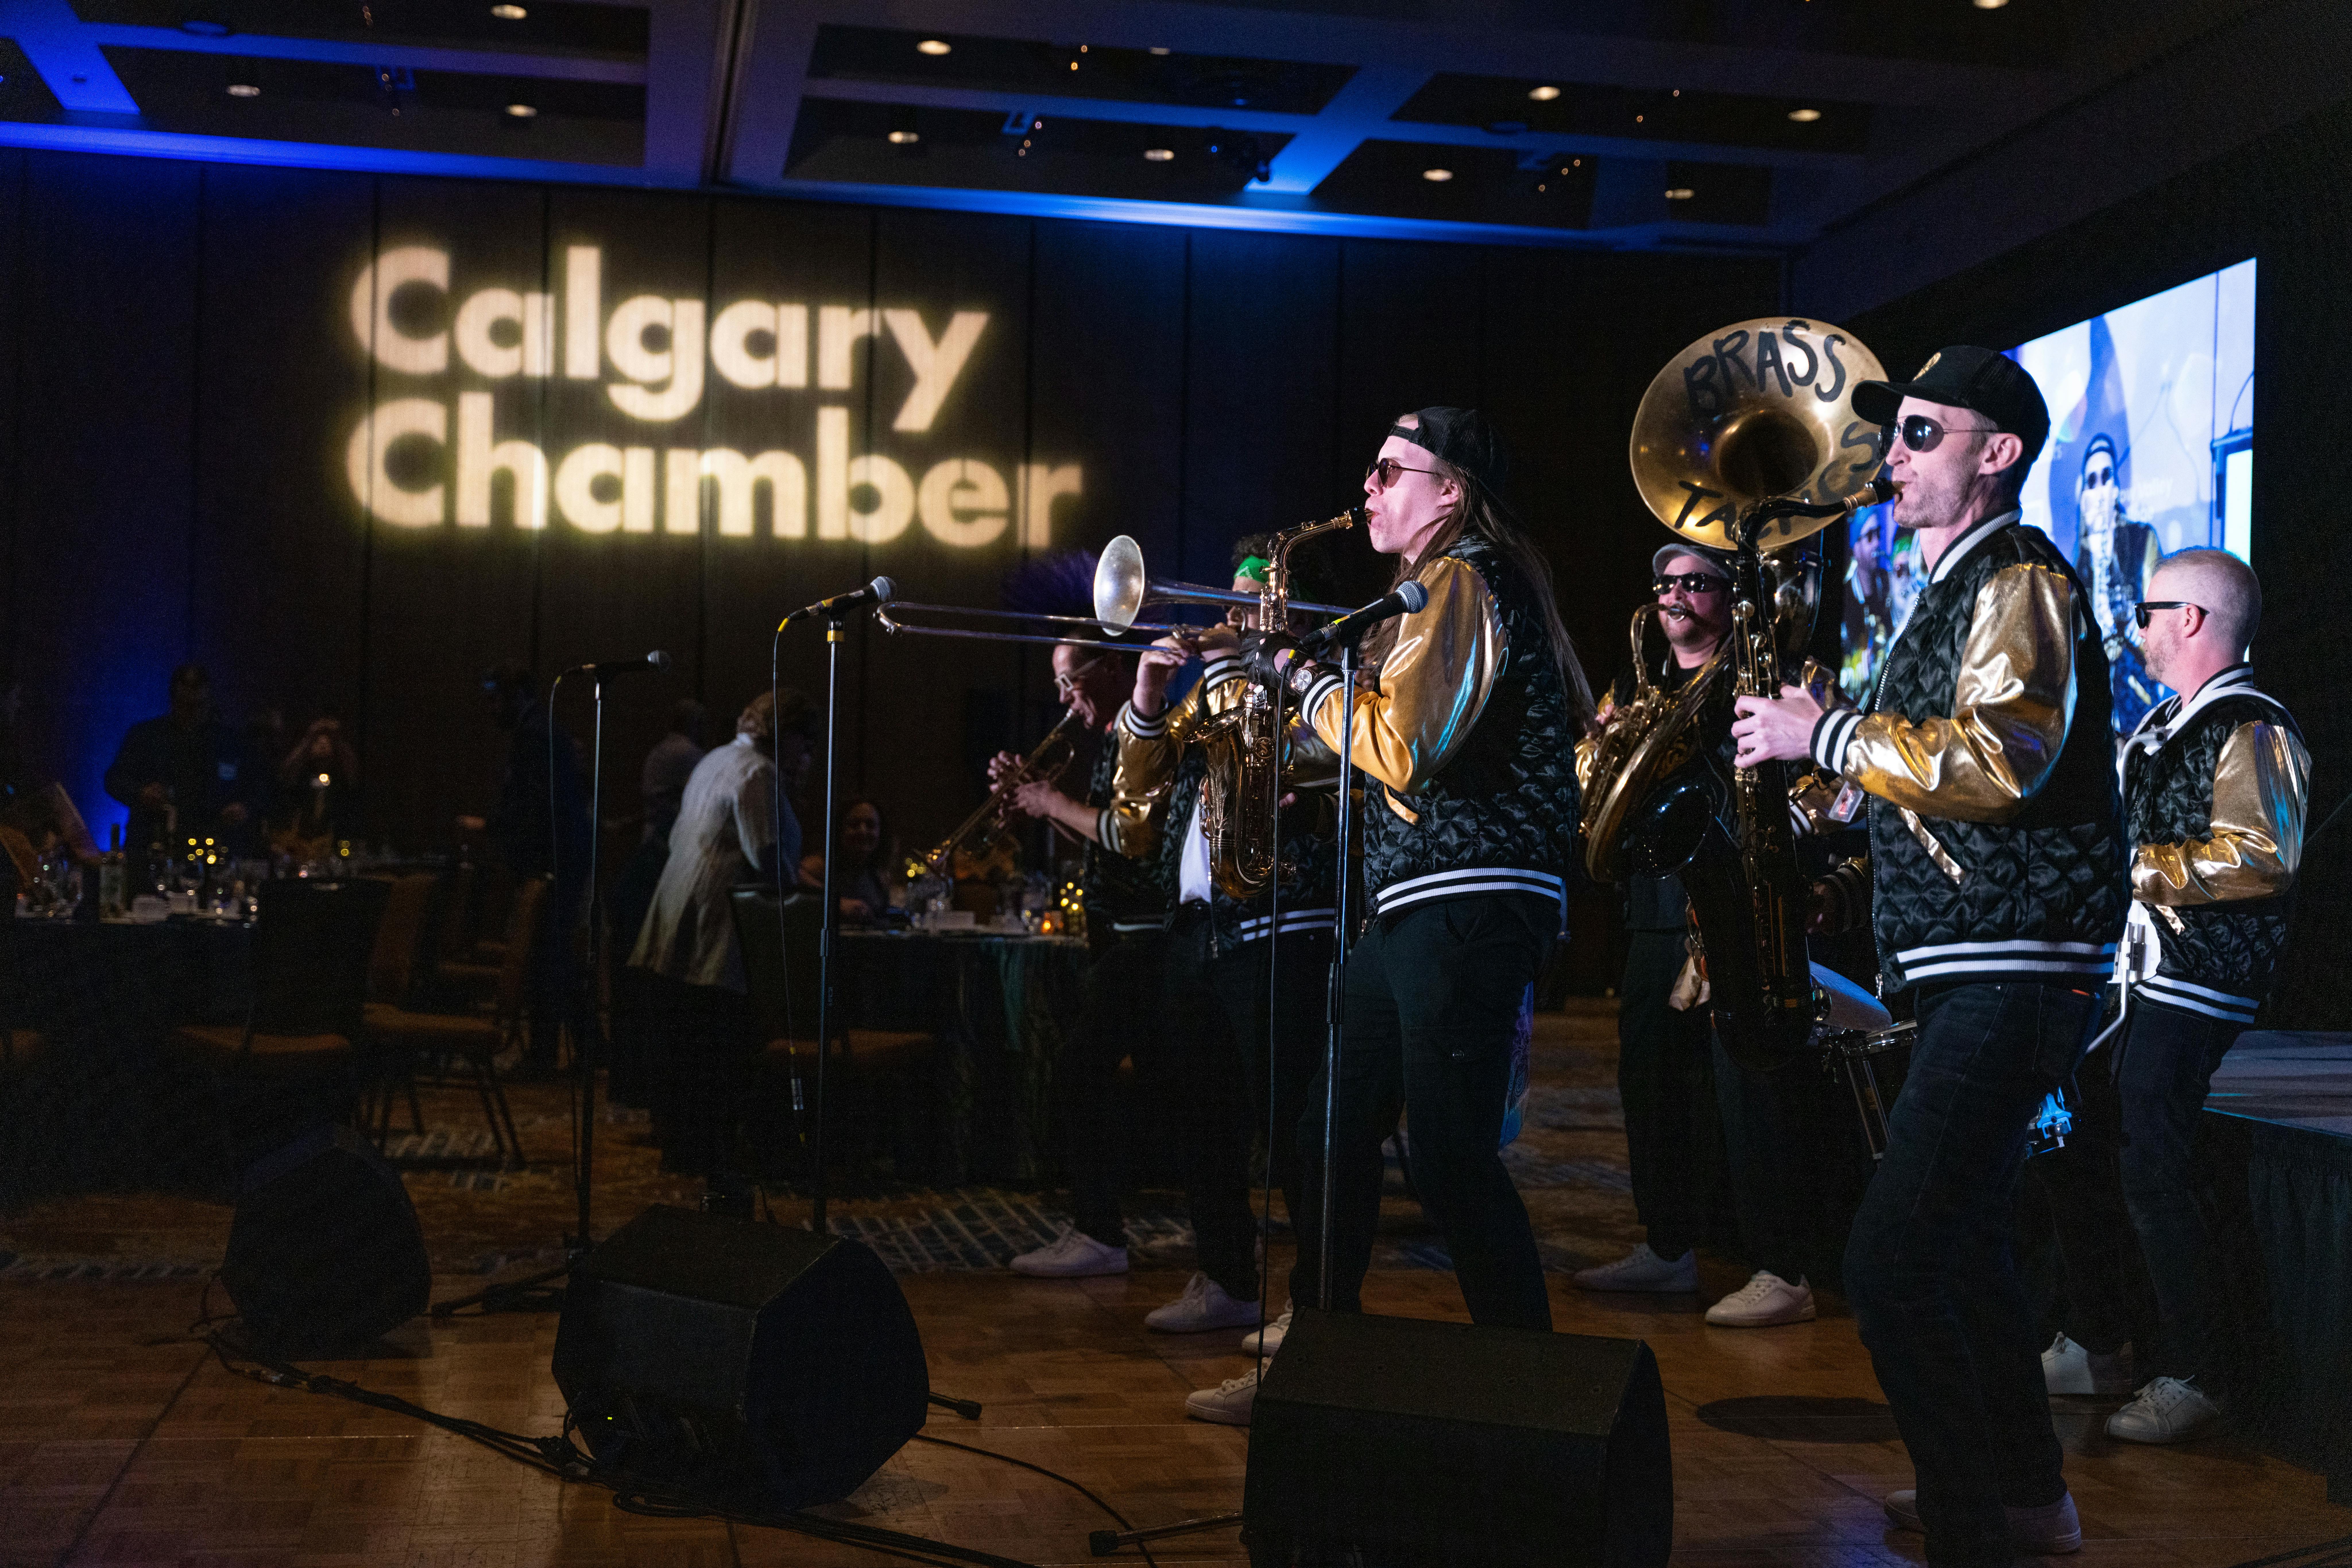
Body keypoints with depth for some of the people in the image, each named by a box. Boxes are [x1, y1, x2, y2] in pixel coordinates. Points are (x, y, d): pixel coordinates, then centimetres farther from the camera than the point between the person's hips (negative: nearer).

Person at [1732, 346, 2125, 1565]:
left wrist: (1826, 734, -19)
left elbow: (1998, 760, -27)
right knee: (1954, 1234, 21)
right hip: (1972, 973, 11)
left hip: (2013, 975, -11)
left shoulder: (2019, 580, -11)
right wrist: (1864, 875, 14)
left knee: (1893, 1261, -16)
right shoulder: (1952, 592, 20)